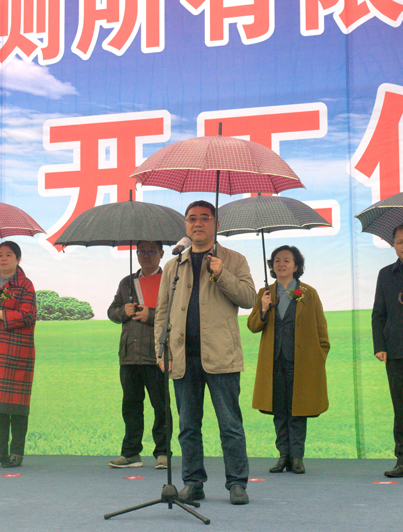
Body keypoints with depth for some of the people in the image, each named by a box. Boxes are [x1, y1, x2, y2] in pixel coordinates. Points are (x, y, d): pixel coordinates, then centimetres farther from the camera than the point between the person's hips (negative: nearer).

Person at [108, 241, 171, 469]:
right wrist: (123, 311, 0)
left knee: (160, 405, 0)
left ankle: (163, 453, 8)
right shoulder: (127, 282, 19)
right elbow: (112, 311, 22)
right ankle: (131, 453, 17)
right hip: (129, 355, 5)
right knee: (131, 404, 9)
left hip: (156, 356, -5)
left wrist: (150, 315, -16)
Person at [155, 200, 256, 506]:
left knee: (230, 425, -2)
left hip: (220, 355, -3)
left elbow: (250, 298, -2)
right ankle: (193, 483, 18)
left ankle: (237, 483, 7)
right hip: (183, 357, 3)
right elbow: (162, 311, 16)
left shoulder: (233, 261, 10)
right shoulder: (173, 266, 17)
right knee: (188, 426, 8)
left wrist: (222, 275, -13)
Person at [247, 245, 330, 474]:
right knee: (279, 410, 4)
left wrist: (321, 355, 0)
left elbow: (320, 328, 6)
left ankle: (297, 456, 7)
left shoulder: (309, 294, 4)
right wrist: (263, 309, -10)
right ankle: (284, 455, 12)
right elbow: (253, 326, 8)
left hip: (301, 361, -3)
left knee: (297, 410, -1)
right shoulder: (265, 294, 11)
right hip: (273, 361, 3)